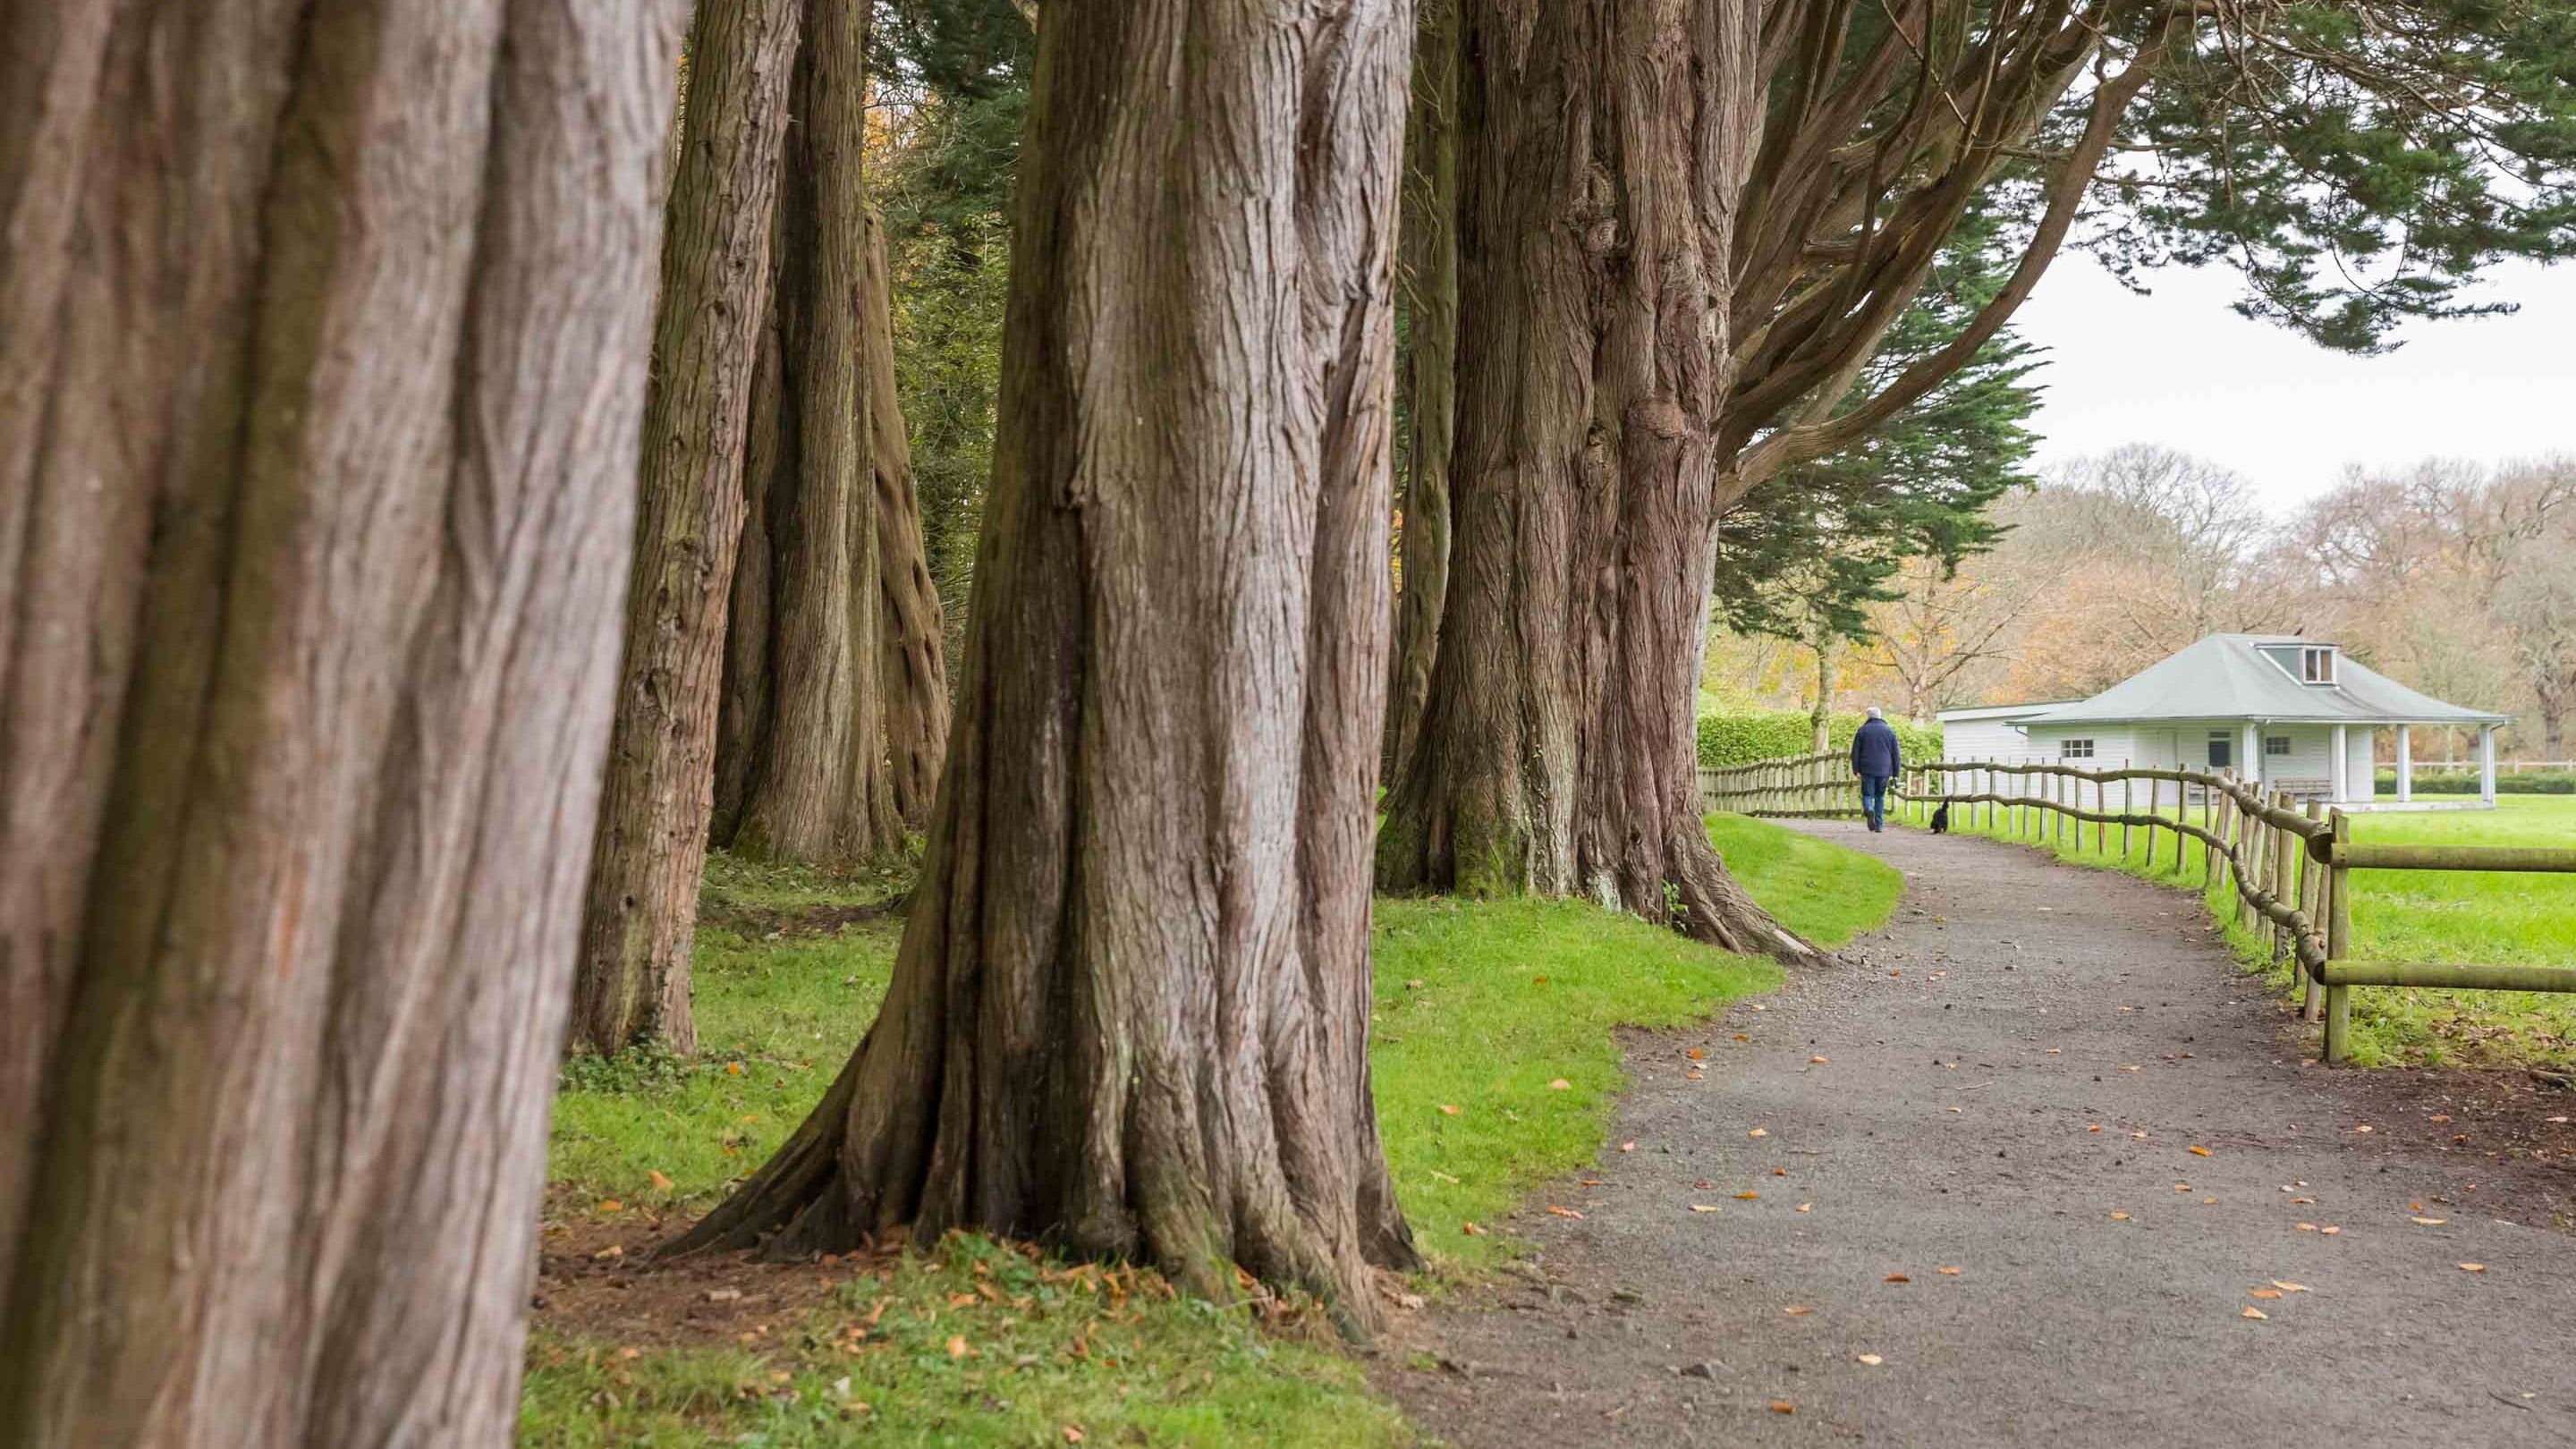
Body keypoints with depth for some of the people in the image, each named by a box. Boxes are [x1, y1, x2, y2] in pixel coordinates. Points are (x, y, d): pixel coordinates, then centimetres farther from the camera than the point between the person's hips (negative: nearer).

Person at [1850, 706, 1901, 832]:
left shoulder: (1863, 730, 3)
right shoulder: (1889, 731, 6)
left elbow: (1855, 752, 1)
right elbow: (1896, 754, 6)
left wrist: (1856, 769, 4)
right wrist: (1896, 773, 9)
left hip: (1867, 770, -1)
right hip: (1884, 770, 1)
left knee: (1867, 794, 4)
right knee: (1880, 797, 12)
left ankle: (1869, 810, -27)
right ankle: (1879, 825, 9)